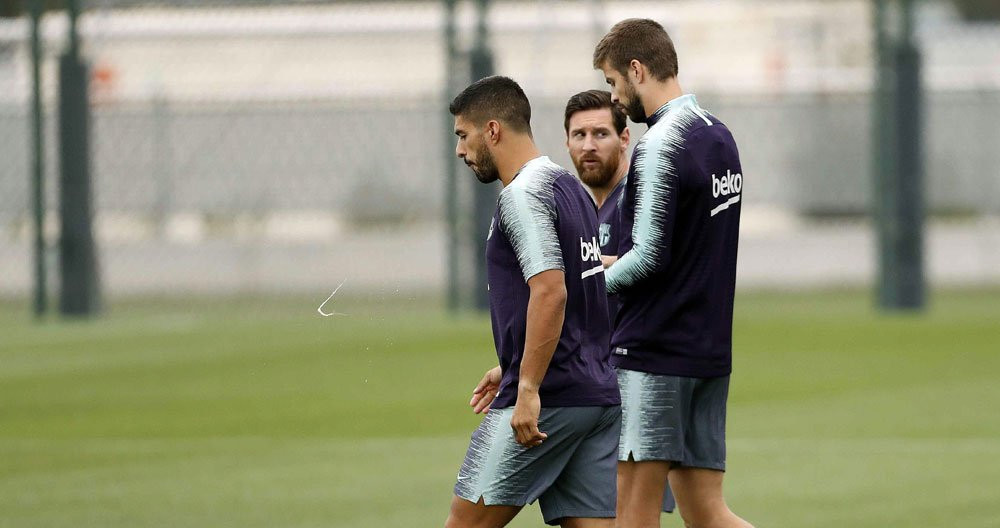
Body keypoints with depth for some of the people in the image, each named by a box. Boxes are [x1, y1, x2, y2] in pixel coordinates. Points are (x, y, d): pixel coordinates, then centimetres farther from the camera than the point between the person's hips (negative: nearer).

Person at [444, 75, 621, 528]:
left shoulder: (522, 194, -10)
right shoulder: (571, 189, 19)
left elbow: (550, 292, -21)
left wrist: (528, 388, -23)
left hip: (549, 401, -9)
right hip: (600, 396, 9)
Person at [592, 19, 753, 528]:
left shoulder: (660, 146, -14)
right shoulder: (719, 137, 14)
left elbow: (649, 257, -18)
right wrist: (614, 263, 14)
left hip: (652, 350, -9)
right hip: (710, 350, 9)